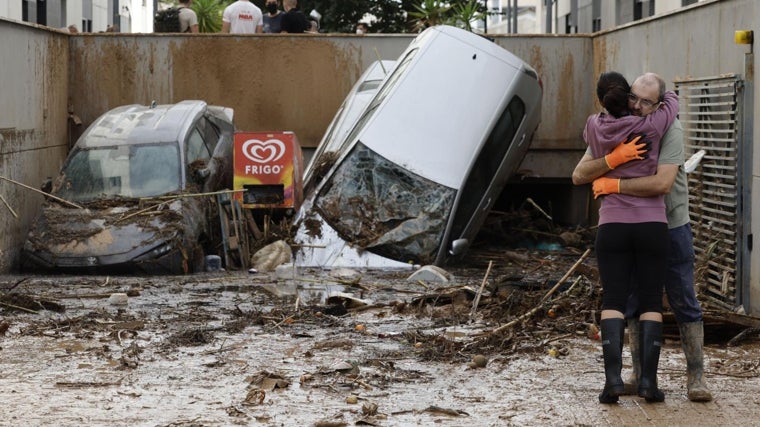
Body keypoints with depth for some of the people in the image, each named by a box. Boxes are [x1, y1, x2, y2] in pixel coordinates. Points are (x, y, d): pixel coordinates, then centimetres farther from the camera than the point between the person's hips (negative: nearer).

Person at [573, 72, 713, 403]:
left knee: (684, 302, 0)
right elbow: (579, 176, -18)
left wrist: (614, 185, -27)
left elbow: (663, 183, -33)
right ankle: (641, 374, 16)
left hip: (672, 227, -4)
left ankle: (696, 377, 6)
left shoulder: (669, 130, -20)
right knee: (635, 302, 8)